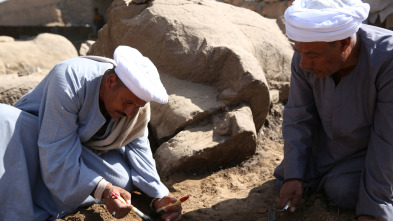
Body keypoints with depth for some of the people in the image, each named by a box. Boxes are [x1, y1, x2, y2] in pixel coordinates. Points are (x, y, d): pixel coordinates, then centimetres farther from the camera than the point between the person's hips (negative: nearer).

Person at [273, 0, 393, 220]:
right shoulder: (306, 58, -22)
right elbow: (299, 117, -13)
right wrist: (293, 176, -21)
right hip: (330, 135, 4)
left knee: (343, 191, -21)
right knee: (287, 183, -3)